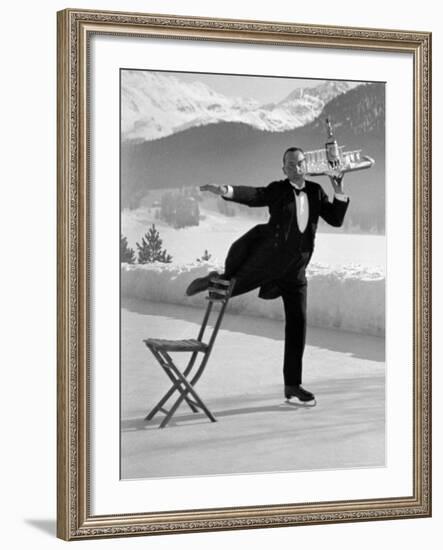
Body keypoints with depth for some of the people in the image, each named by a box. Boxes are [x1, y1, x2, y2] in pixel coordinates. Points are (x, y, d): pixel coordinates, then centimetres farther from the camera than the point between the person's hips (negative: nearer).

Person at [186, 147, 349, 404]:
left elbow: (336, 219, 4)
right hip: (267, 260, -3)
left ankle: (293, 385, 11)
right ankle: (216, 280, 48)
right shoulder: (278, 190, -6)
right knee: (231, 286, 7)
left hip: (295, 269, 4)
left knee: (298, 323, 3)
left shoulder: (316, 192, 6)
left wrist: (339, 191, -11)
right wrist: (226, 190, -42)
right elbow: (253, 195, -23)